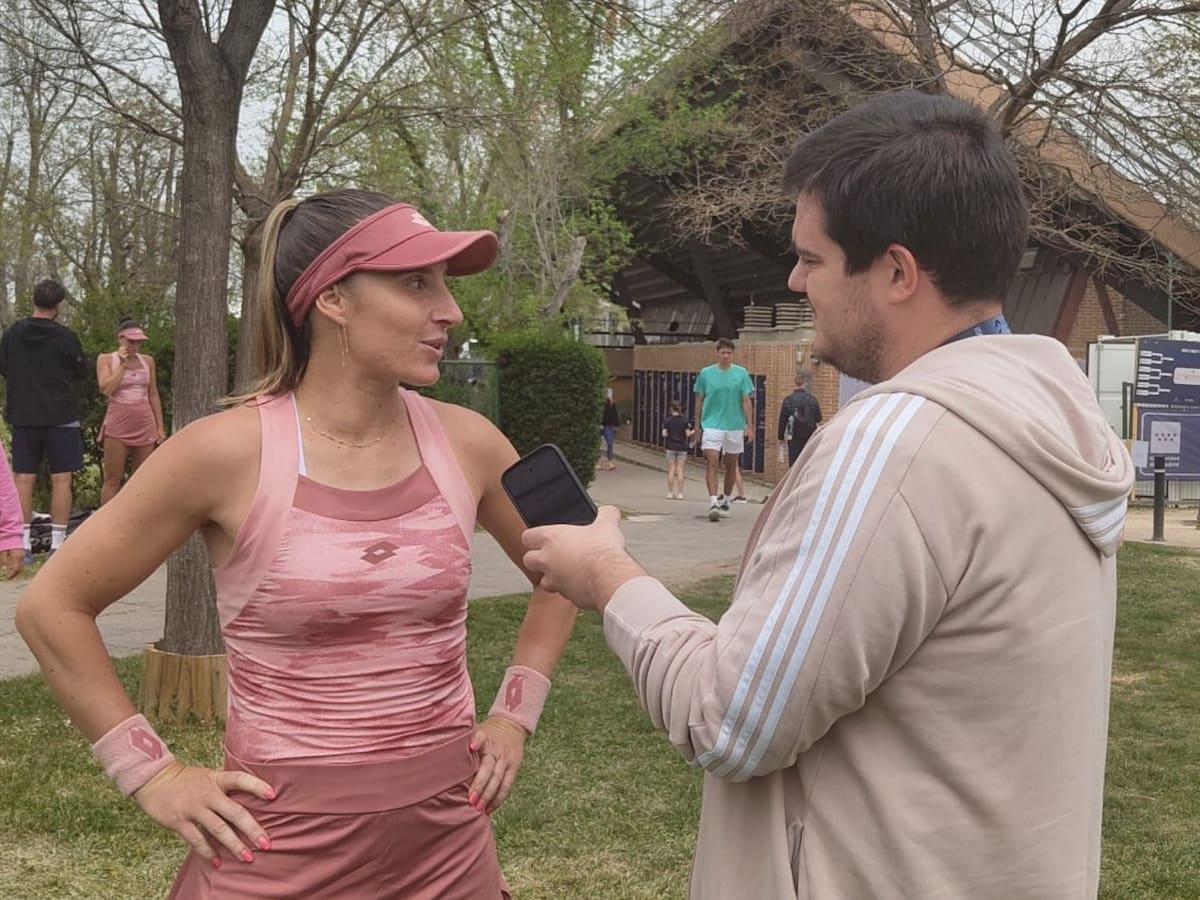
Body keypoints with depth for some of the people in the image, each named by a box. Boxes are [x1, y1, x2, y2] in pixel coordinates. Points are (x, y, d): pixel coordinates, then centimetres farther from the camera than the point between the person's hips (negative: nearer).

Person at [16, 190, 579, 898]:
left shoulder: (464, 442, -3)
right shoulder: (228, 452, -14)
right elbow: (53, 607, -4)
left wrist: (516, 714, 8)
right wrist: (154, 775, -6)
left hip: (449, 836, 4)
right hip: (283, 842, -3)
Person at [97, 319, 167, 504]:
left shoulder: (147, 360, 11)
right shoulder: (106, 359, 2)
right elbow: (106, 389, -12)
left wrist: (160, 427, 9)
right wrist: (122, 365, -9)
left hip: (145, 426, 3)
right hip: (118, 426, -3)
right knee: (112, 479, -3)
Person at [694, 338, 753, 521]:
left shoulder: (741, 374, 1)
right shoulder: (706, 373, 1)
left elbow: (747, 401, 1)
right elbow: (699, 400, 8)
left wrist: (749, 426, -4)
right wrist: (697, 425, 9)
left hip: (735, 426, 1)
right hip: (712, 424, -1)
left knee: (731, 465, 11)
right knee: (711, 463, -13)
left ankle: (725, 500, 28)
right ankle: (713, 503, -17)